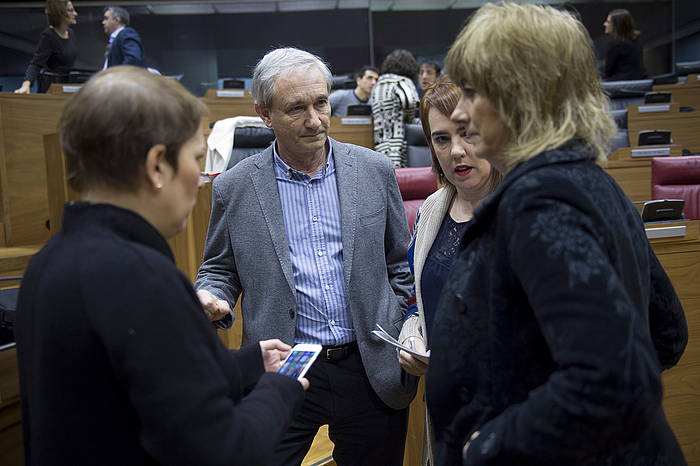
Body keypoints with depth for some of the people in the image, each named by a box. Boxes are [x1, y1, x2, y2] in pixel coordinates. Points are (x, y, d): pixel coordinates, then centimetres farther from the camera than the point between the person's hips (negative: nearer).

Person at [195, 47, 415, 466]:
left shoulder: (374, 170, 1)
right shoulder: (234, 188, -3)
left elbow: (400, 264, 9)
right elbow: (218, 270, 8)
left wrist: (397, 335, 3)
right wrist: (209, 299, -13)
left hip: (373, 371, 2)